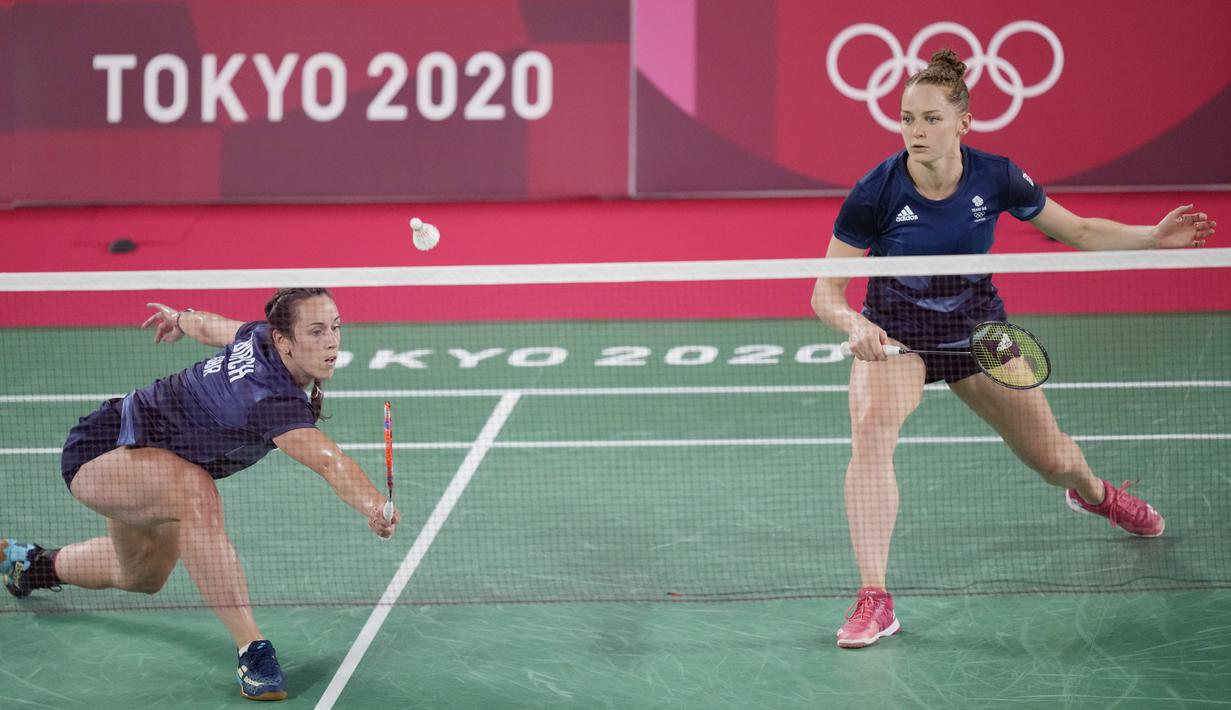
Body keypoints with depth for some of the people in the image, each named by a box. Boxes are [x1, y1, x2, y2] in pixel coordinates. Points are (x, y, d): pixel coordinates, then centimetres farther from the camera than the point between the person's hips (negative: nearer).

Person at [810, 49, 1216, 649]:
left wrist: (1153, 238, -13)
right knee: (871, 426, -33)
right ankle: (874, 600, -30)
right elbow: (826, 292, -19)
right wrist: (855, 325, -40)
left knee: (1054, 459, 12)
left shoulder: (995, 177, -16)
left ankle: (1093, 492, 54)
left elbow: (1079, 231, -1)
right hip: (893, 334, -2)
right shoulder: (876, 192, -23)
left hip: (978, 330, 3)